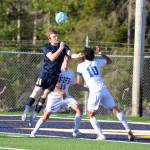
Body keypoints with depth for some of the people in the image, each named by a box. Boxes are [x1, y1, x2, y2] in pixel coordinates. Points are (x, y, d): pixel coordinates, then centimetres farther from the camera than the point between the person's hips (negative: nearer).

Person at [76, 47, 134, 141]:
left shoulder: (80, 66, 7)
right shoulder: (97, 62, 15)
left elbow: (79, 82, 11)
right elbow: (109, 61, 34)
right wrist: (101, 53, 42)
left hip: (94, 92, -3)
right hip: (104, 90, 3)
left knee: (91, 115, 12)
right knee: (116, 110, 7)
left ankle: (100, 135, -5)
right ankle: (128, 130, -4)